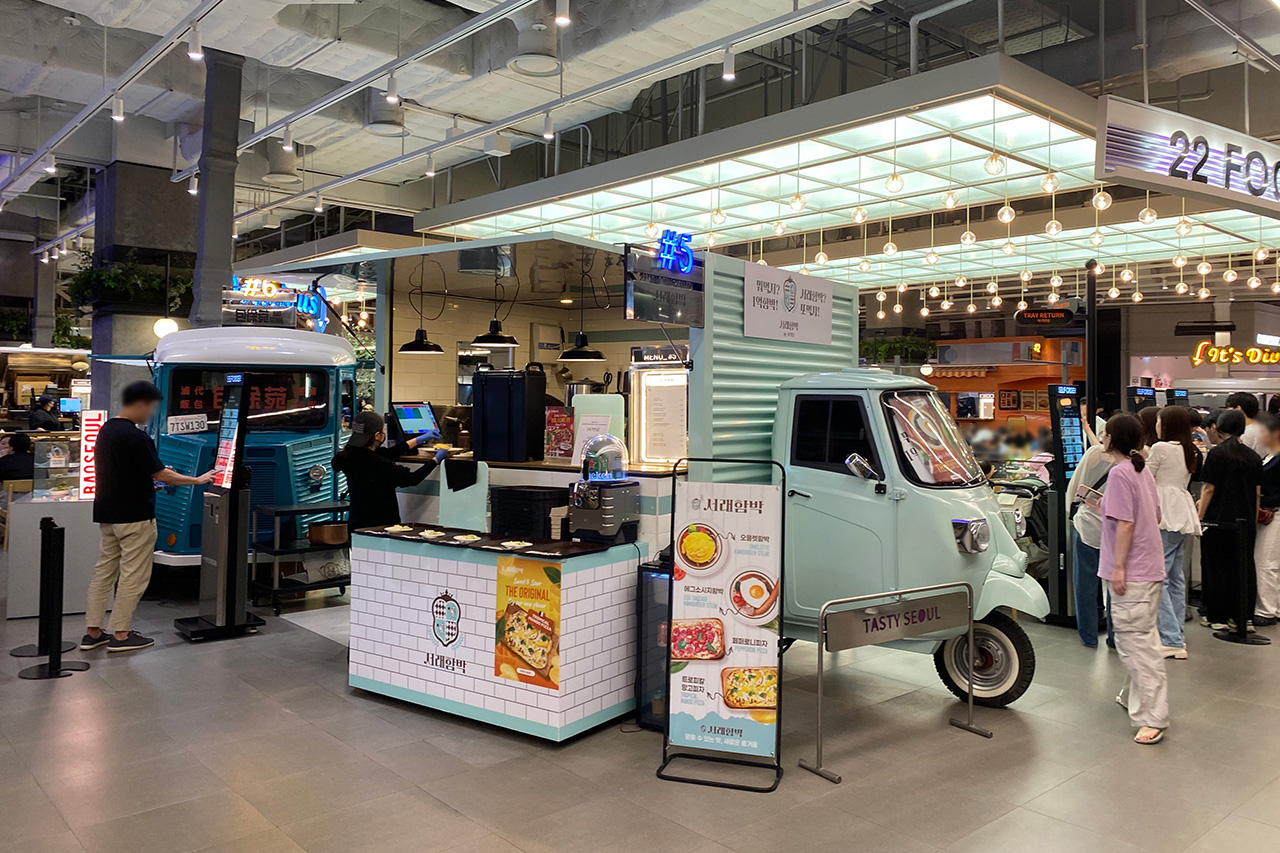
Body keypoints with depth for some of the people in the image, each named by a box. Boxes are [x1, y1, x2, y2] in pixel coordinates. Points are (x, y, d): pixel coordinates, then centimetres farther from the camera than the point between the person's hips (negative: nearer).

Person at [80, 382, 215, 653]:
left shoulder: (106, 430, 9)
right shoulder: (135, 437, -19)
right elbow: (161, 475, -17)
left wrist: (154, 477, 21)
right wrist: (198, 480, -7)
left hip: (108, 514, 9)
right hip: (134, 517, -9)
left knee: (104, 571, 13)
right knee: (133, 575, 1)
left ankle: (93, 632, 17)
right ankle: (120, 635, 6)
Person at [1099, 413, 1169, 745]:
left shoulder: (1120, 473, -16)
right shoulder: (1143, 471, 12)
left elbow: (1125, 524, -20)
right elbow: (1154, 517, 18)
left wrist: (1118, 567, -18)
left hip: (1131, 573, -10)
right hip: (1148, 568, 10)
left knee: (1138, 642, -8)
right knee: (1135, 639, 21)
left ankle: (1152, 718, -6)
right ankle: (1135, 697, 34)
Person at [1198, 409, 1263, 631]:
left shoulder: (1216, 454, -10)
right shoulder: (1254, 457, 5)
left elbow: (1209, 489, -11)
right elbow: (1257, 493, 9)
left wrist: (1199, 517, -4)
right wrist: (1253, 519, 18)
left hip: (1218, 521, -5)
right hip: (1245, 522, 5)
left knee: (1216, 569, 3)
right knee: (1244, 569, 11)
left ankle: (1217, 617, 7)